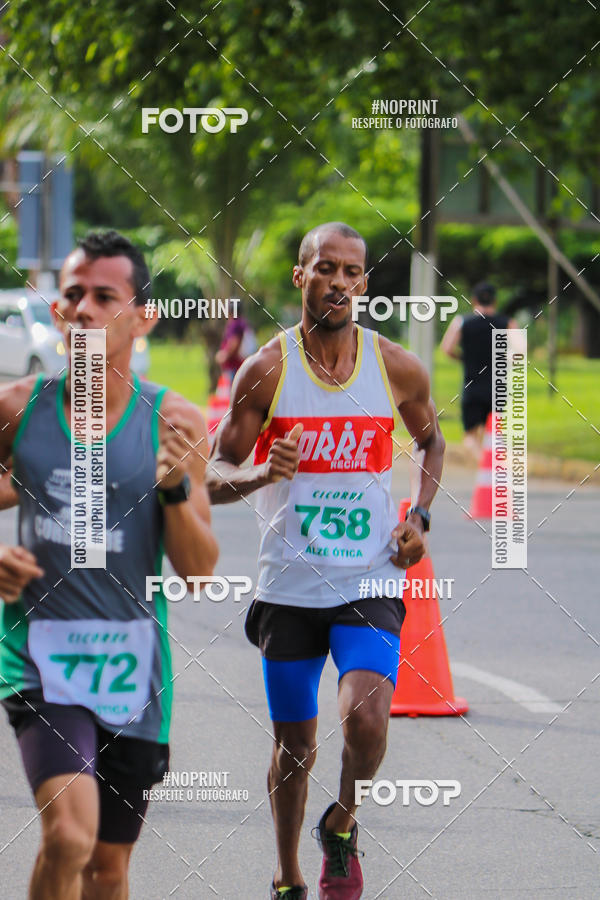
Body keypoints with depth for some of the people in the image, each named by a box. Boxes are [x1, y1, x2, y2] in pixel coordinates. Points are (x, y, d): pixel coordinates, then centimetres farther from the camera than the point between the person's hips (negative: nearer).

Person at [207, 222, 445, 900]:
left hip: (369, 584, 0)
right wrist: (261, 473, -23)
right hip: (288, 586, 0)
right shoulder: (267, 370, -4)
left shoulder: (398, 369, 0)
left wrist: (419, 516, 5)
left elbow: (431, 441, 20)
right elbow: (214, 476, -1)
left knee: (365, 721, -21)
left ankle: (342, 828, 9)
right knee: (294, 747, 9)